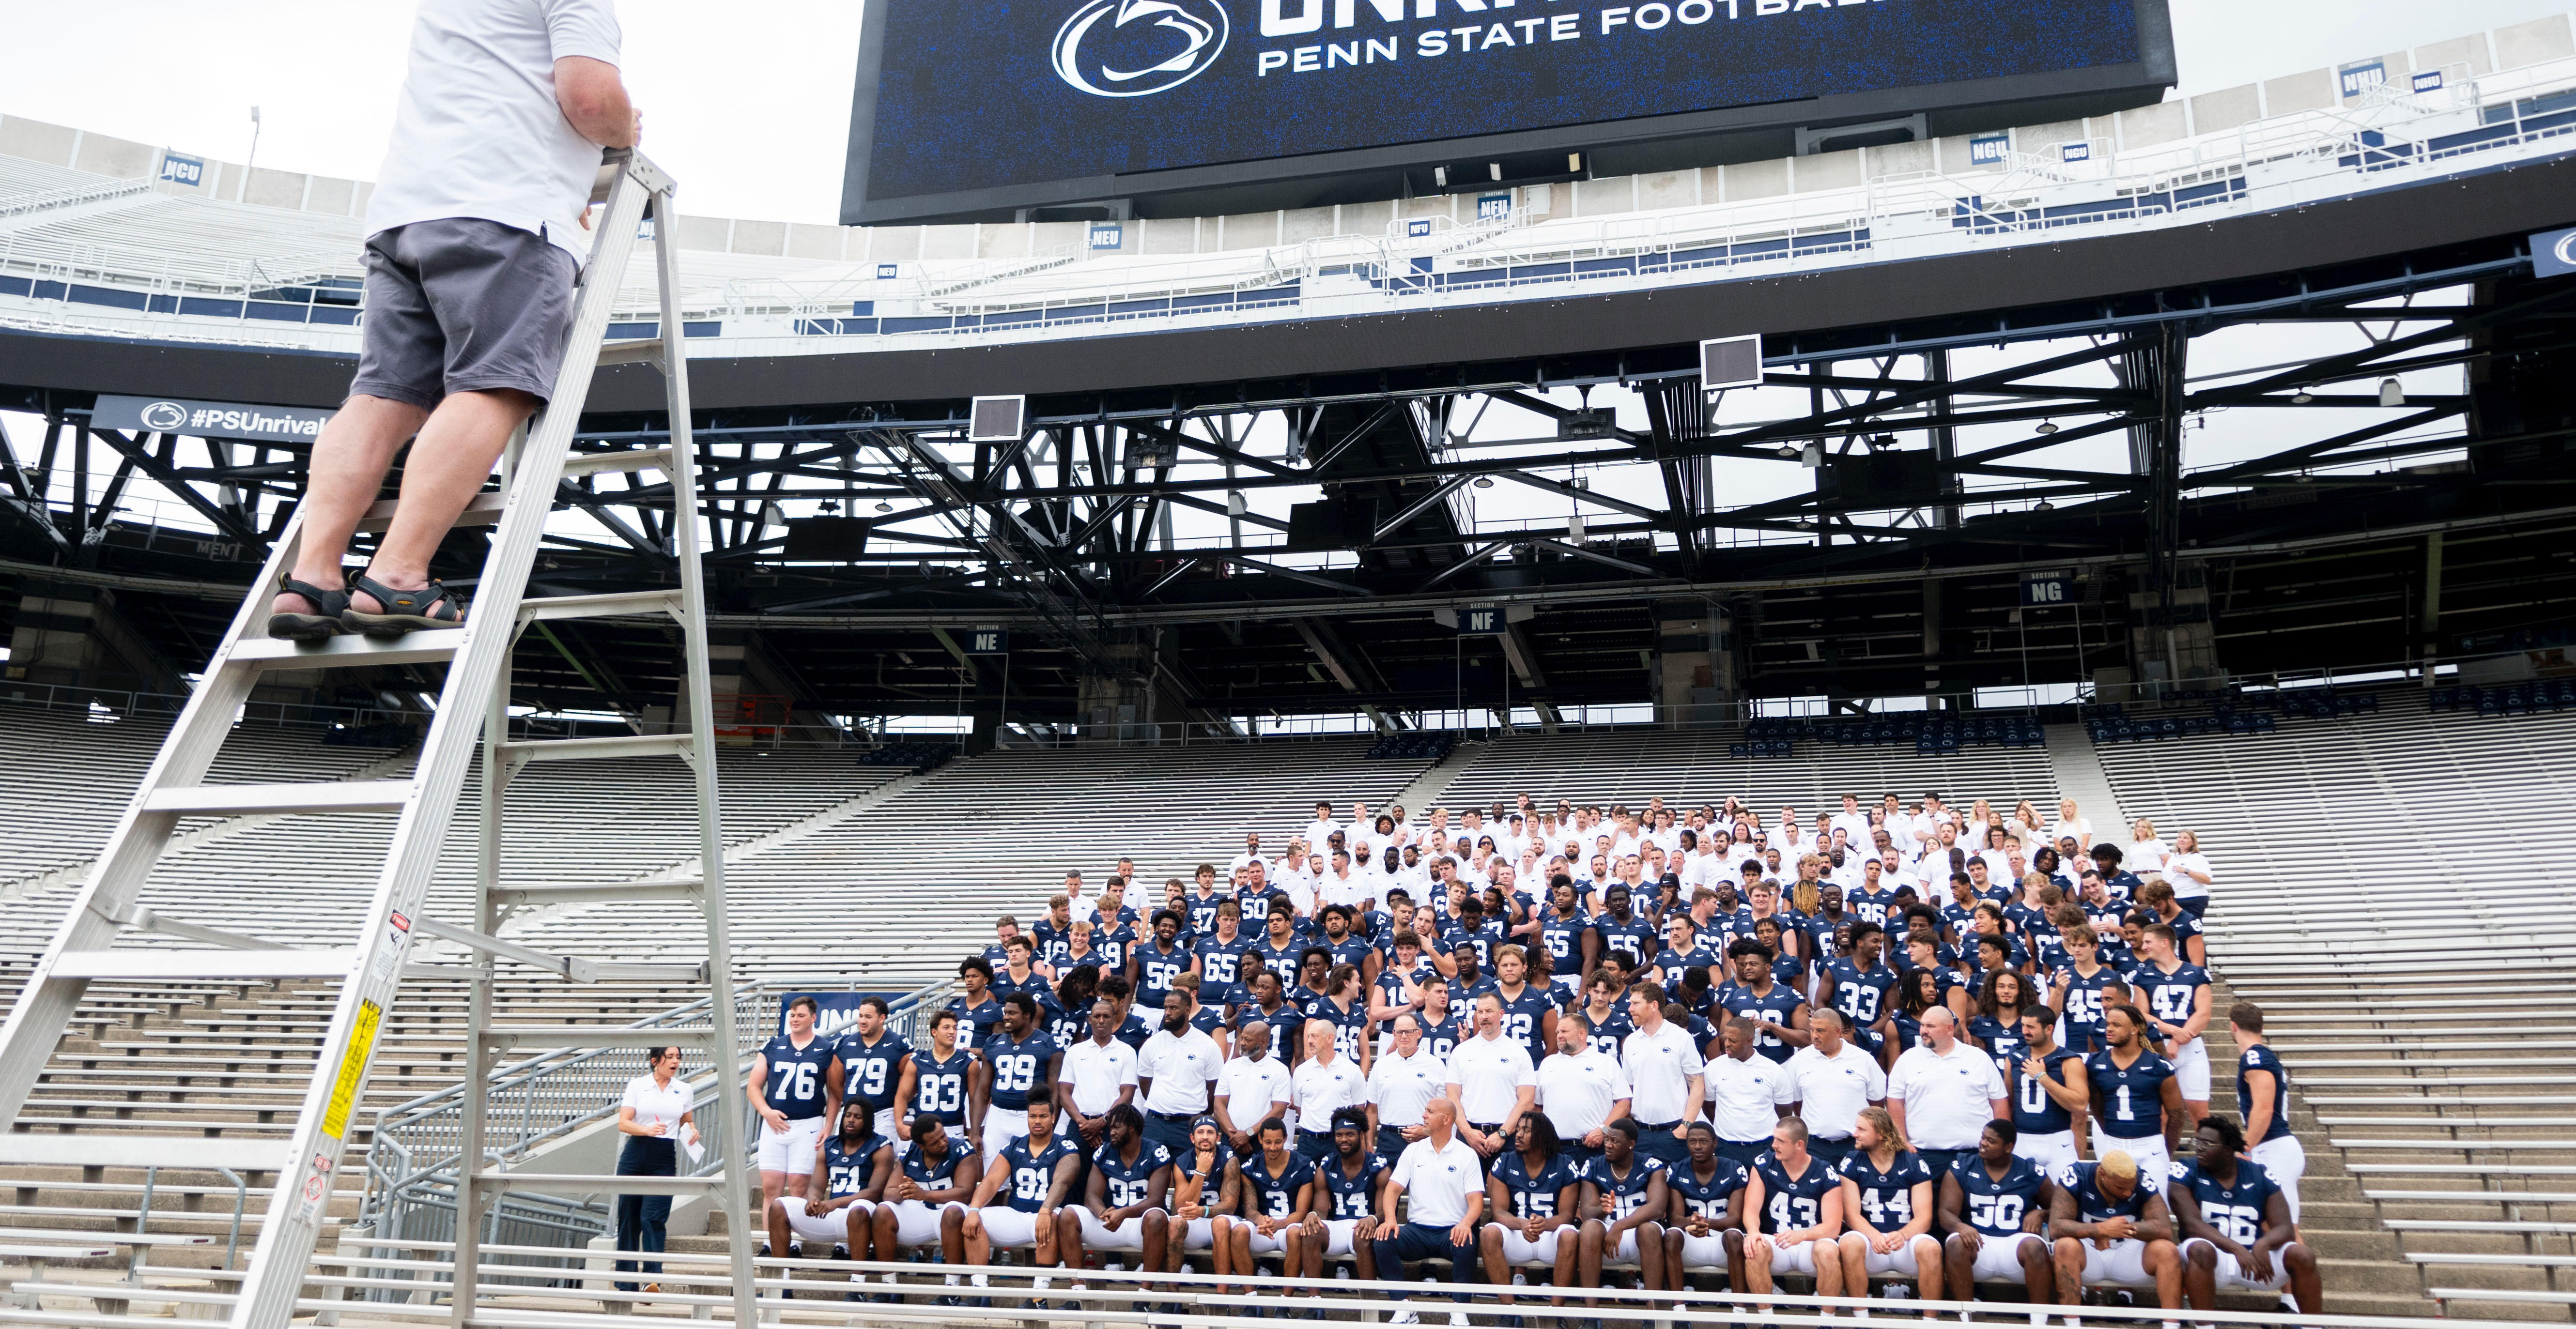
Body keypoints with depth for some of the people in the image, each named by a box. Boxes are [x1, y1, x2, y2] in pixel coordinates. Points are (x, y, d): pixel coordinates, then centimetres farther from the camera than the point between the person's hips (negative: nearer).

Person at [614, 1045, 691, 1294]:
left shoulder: (684, 1091, 11)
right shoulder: (637, 1085, 4)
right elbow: (623, 1123, -2)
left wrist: (692, 1130, 2)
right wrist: (647, 1129, -19)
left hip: (665, 1160, 0)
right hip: (635, 1155, 0)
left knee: (653, 1217, -13)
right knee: (628, 1217, 3)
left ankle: (653, 1278, -20)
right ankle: (626, 1283, 12)